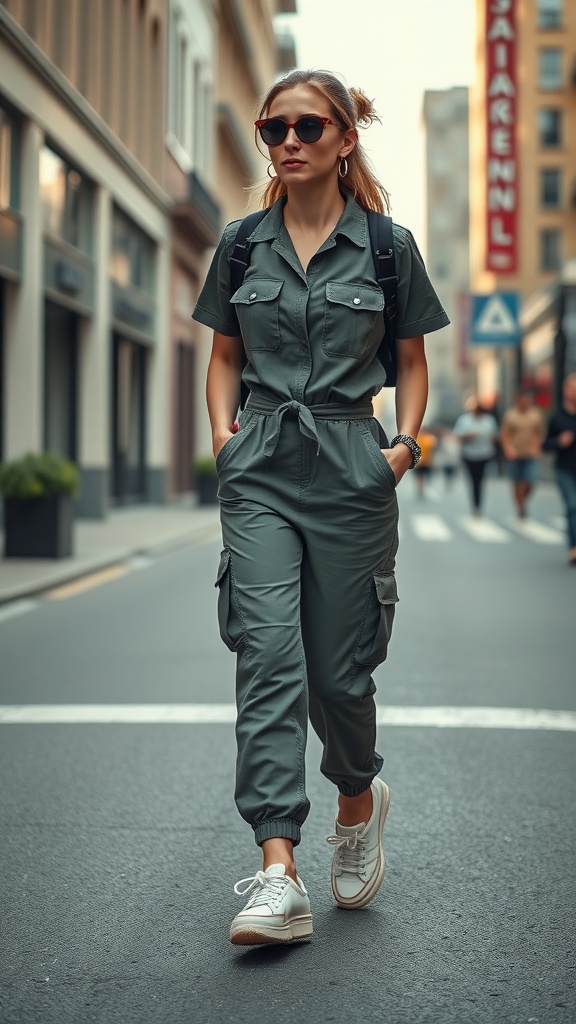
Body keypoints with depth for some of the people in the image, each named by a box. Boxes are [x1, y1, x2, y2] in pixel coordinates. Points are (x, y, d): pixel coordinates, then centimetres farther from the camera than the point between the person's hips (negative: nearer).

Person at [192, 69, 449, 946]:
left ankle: (360, 798, 37)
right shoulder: (241, 244, 8)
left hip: (350, 469, -1)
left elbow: (412, 360, 11)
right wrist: (223, 428, 1)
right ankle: (278, 876, -16)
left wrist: (407, 440, -3)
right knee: (268, 655, -13)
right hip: (260, 470, 1)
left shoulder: (387, 246, 2)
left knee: (339, 668, 4)